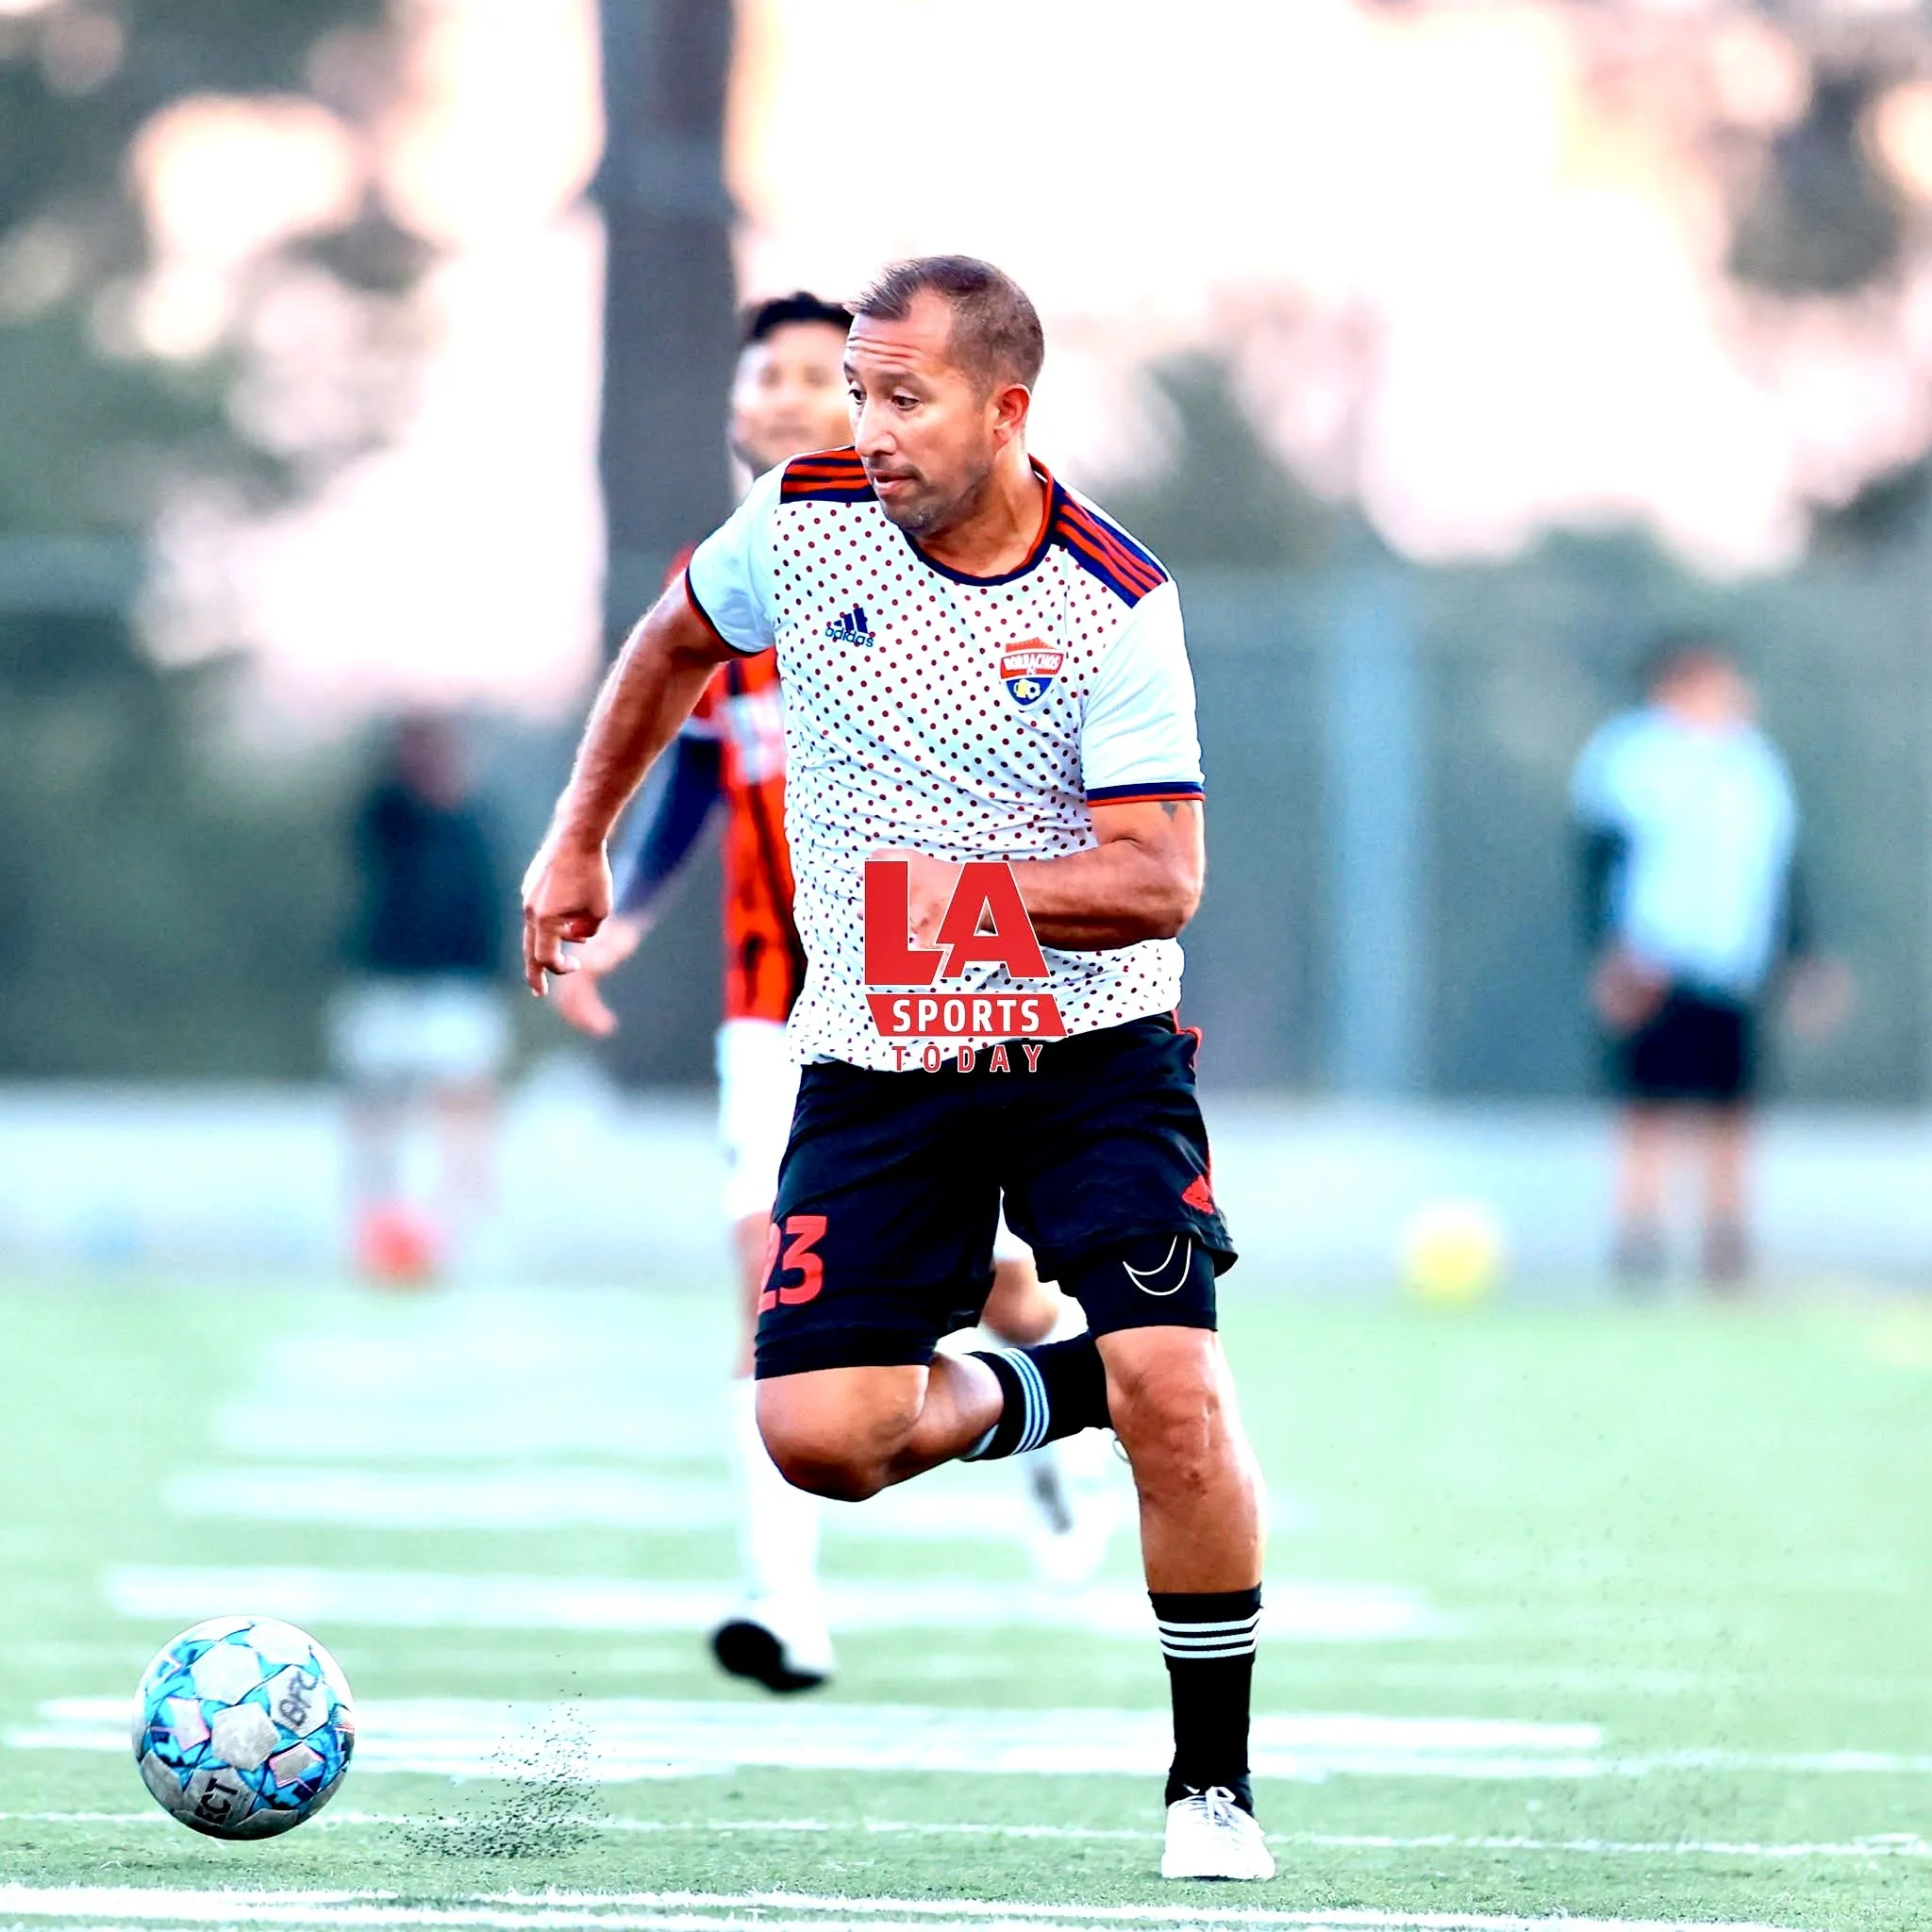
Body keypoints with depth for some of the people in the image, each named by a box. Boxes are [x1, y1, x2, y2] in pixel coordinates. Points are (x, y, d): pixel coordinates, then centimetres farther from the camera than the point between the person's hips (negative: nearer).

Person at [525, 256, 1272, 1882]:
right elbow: (676, 646, 18)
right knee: (818, 1434, -11)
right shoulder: (803, 524, -5)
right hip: (875, 1065, 3)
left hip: (1090, 1053, -3)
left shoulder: (1117, 605, -14)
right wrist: (579, 841, 21)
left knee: (1176, 1392, -18)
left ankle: (1214, 1781, -2)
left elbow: (1160, 882, -18)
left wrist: (969, 891, -28)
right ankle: (1034, 1396, 21)